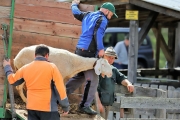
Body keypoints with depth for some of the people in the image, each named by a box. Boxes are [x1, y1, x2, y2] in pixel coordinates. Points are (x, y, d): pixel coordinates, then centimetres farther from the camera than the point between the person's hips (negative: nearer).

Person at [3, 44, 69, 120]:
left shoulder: (26, 68, 5)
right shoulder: (51, 67, -8)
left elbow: (13, 80, 22)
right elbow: (60, 88, -9)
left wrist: (7, 67, 40)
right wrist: (65, 106, 1)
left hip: (31, 107, 5)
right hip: (48, 108, -5)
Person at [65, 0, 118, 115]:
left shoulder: (88, 15, 19)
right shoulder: (102, 19, -5)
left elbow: (76, 13, 34)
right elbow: (98, 34, -19)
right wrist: (101, 49, -21)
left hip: (79, 50, 9)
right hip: (88, 52, -9)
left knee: (80, 76, 21)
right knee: (93, 79, -7)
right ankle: (85, 105, -8)